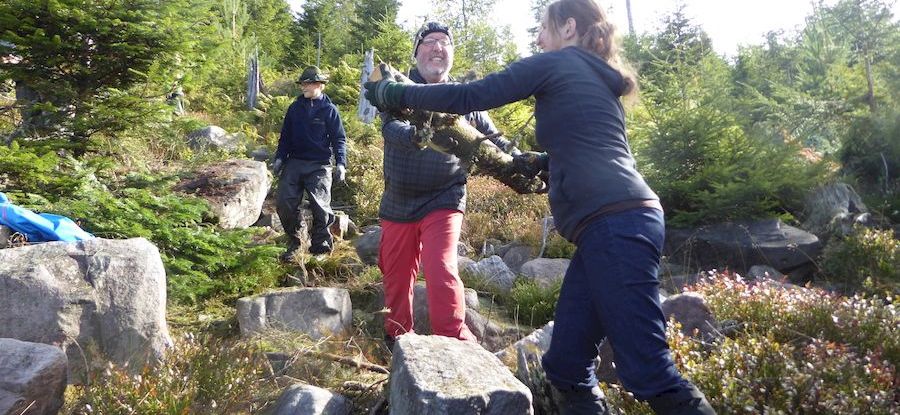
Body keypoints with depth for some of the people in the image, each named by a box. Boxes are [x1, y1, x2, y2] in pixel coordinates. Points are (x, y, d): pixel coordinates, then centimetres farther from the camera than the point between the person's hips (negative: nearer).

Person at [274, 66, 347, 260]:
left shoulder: (329, 109, 2)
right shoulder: (295, 108, 12)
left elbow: (339, 138, 1)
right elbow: (285, 135, 17)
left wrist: (341, 163, -11)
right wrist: (279, 158, 5)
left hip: (319, 166, -4)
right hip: (293, 163, 4)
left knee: (320, 207, -8)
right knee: (284, 204, -4)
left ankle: (321, 244, 12)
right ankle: (295, 242, 15)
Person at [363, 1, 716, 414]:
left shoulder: (557, 63, 4)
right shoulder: (599, 79, 29)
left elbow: (468, 97, 0)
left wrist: (394, 93, 11)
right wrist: (531, 162, 43)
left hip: (614, 224, -9)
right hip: (617, 224, 9)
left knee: (648, 372, -10)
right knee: (565, 364, 8)